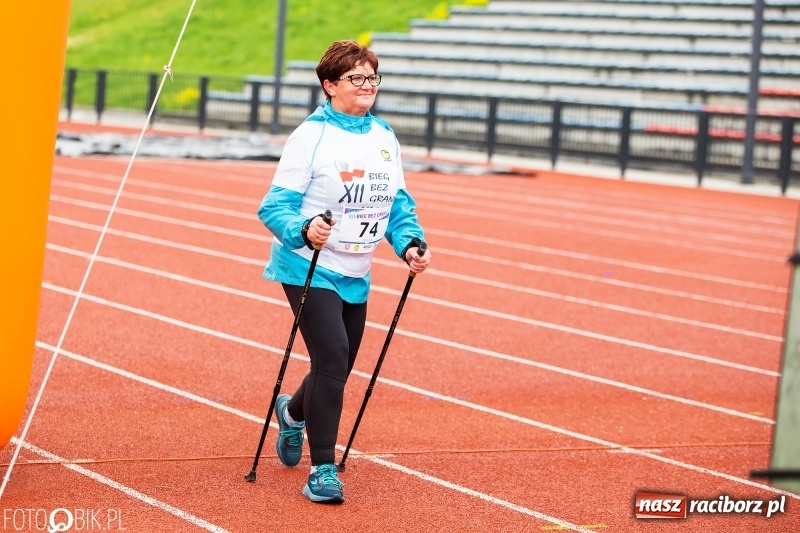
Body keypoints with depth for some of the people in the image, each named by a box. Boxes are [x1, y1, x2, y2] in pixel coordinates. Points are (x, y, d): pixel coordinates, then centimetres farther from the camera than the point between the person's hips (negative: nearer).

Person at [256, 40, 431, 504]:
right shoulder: (311, 136, -11)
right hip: (309, 268, -6)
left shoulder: (386, 138, 8)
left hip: (355, 276, 6)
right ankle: (322, 469, -9)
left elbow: (399, 205, 14)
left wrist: (410, 244, -4)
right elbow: (275, 207, -13)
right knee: (332, 358, -19)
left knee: (337, 368, 15)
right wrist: (304, 229, -33)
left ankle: (293, 411, 49)